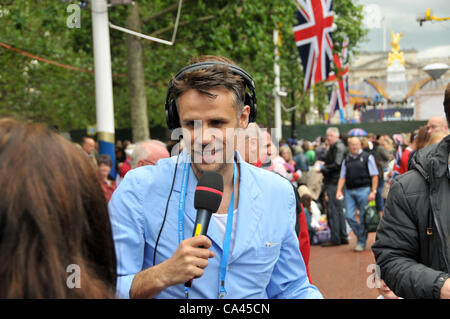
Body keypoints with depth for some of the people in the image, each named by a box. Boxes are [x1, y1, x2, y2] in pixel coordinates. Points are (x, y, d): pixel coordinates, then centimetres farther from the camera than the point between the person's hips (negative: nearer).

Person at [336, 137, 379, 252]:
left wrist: (373, 191, -9)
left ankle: (361, 242, 10)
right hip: (349, 191, 4)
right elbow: (342, 177, 13)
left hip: (364, 190, -4)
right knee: (349, 216, -4)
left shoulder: (367, 157, 1)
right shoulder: (346, 160, 13)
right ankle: (360, 236, 17)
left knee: (363, 217, -1)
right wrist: (339, 190, -1)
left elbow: (374, 176, -1)